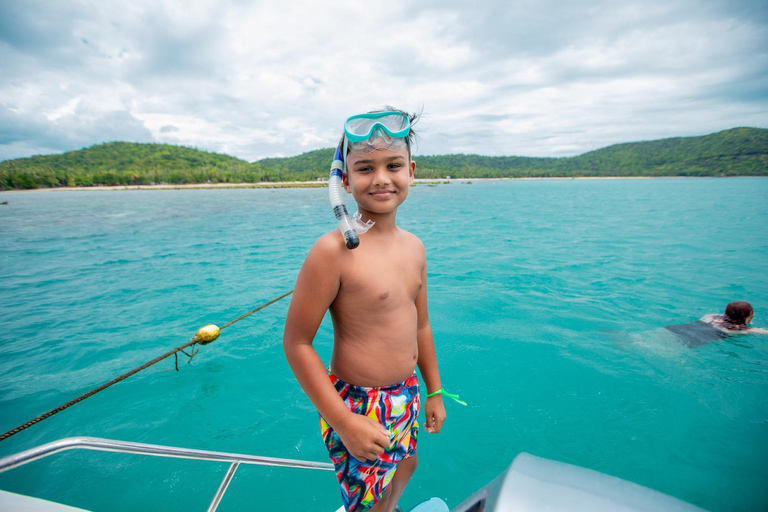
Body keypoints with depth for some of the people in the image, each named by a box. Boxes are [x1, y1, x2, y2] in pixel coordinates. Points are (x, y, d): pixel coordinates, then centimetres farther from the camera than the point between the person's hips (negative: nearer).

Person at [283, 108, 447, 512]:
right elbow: (296, 343, -19)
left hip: (405, 397, 7)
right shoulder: (333, 250, -24)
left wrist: (433, 392, 15)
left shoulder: (413, 247, -1)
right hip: (358, 407, -7)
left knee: (404, 468, 30)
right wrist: (344, 422, -18)